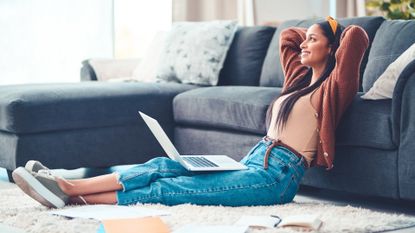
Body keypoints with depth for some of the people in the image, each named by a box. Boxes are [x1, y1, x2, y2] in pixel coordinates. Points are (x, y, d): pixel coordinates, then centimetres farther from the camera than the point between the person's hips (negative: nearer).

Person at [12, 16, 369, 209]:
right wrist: (314, 33, 28)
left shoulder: (331, 86, -2)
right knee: (163, 166, -12)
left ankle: (72, 192, -26)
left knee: (168, 188, -18)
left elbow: (356, 36, -14)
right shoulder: (300, 77, 23)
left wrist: (337, 35, 7)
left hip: (275, 177, -8)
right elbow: (287, 35, 37)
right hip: (253, 163, 9)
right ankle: (68, 188, -23)